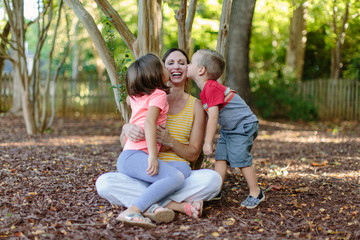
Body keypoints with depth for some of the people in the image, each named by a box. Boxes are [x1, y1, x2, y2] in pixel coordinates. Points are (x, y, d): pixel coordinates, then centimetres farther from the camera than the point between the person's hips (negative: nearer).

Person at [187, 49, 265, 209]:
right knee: (220, 158, 3)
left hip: (243, 125, -10)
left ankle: (256, 193, 4)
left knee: (240, 159, -9)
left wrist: (208, 142, -25)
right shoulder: (205, 89, 8)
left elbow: (213, 116, -28)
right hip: (228, 129, 10)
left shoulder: (212, 88, -24)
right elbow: (210, 116, 16)